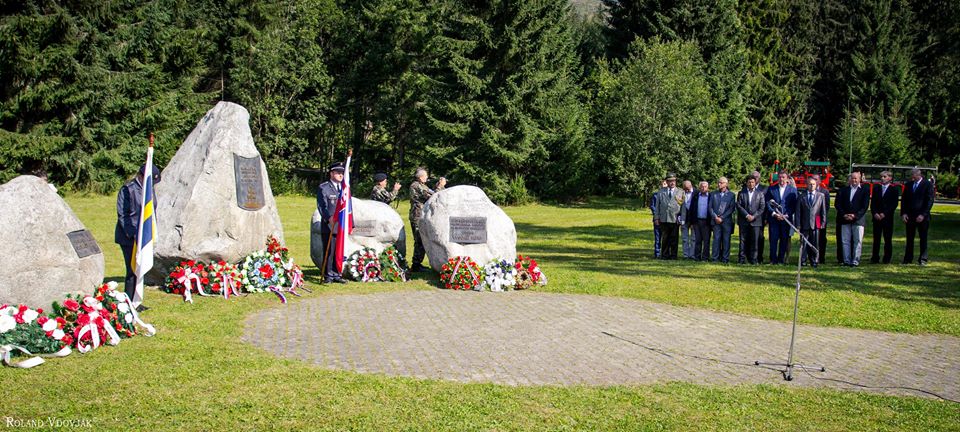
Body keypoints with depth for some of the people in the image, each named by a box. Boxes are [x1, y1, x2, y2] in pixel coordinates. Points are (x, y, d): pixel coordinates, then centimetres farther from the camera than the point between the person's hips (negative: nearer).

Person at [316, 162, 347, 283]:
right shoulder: (323, 187, -2)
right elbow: (321, 206, -11)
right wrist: (329, 217, -28)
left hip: (341, 226, 5)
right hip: (329, 226, -5)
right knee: (329, 252, -3)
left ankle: (336, 274, 15)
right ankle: (328, 275, 4)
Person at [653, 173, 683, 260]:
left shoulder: (680, 192, 9)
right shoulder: (661, 193, 13)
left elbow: (683, 206, 6)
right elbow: (657, 206, 12)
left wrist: (681, 218, -2)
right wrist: (656, 218, 4)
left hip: (675, 220, -1)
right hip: (664, 220, 1)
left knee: (674, 239, 1)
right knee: (664, 239, 3)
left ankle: (673, 255, 8)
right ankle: (664, 255, 11)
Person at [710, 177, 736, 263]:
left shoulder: (731, 195, 4)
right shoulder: (714, 194, 13)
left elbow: (731, 208, -3)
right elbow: (710, 207, 9)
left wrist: (722, 218, -10)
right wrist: (715, 217, -6)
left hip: (726, 221, -2)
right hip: (716, 220, 2)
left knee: (726, 240, 0)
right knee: (716, 239, 0)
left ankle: (725, 258, 3)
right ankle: (715, 258, 2)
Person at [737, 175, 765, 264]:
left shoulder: (760, 193, 9)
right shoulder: (741, 193, 10)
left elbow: (762, 207, 4)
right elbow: (739, 205, 1)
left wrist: (754, 216, -8)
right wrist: (747, 215, -10)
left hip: (756, 221, 0)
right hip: (744, 221, 0)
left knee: (755, 240, -4)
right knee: (744, 240, 0)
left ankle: (754, 259, -2)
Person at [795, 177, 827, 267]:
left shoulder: (821, 196, 9)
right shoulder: (801, 196, 8)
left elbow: (823, 211, 9)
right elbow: (798, 212, 6)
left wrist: (823, 223, 2)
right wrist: (798, 224, -1)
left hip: (816, 224, 0)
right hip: (805, 224, 0)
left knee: (815, 244, 2)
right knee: (804, 243, 0)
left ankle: (814, 261, 10)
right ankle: (803, 261, 8)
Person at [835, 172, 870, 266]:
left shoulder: (864, 191, 4)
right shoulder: (844, 190, 12)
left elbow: (865, 206, -3)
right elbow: (837, 204, 7)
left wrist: (855, 216, -12)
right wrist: (844, 215, -6)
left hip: (858, 220, -3)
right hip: (845, 220, 3)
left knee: (857, 241, -2)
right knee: (845, 241, 3)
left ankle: (855, 261, 2)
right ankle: (846, 260, 8)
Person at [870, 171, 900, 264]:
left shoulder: (894, 189, 3)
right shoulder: (876, 188, 13)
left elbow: (895, 204, -4)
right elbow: (872, 203, 9)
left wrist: (884, 214, -12)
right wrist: (875, 213, -6)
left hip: (888, 218, -3)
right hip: (876, 217, 3)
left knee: (888, 239, 0)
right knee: (876, 239, 3)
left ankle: (887, 259, 5)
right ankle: (875, 258, 6)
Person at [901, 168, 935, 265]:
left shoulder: (928, 185, -5)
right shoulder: (908, 185, 9)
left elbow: (930, 201, -8)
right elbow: (904, 200, 11)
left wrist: (923, 215, -14)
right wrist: (903, 213, -1)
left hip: (922, 217, -4)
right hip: (910, 216, 4)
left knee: (923, 238, 4)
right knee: (909, 238, 5)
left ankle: (923, 259, 10)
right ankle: (908, 259, 10)